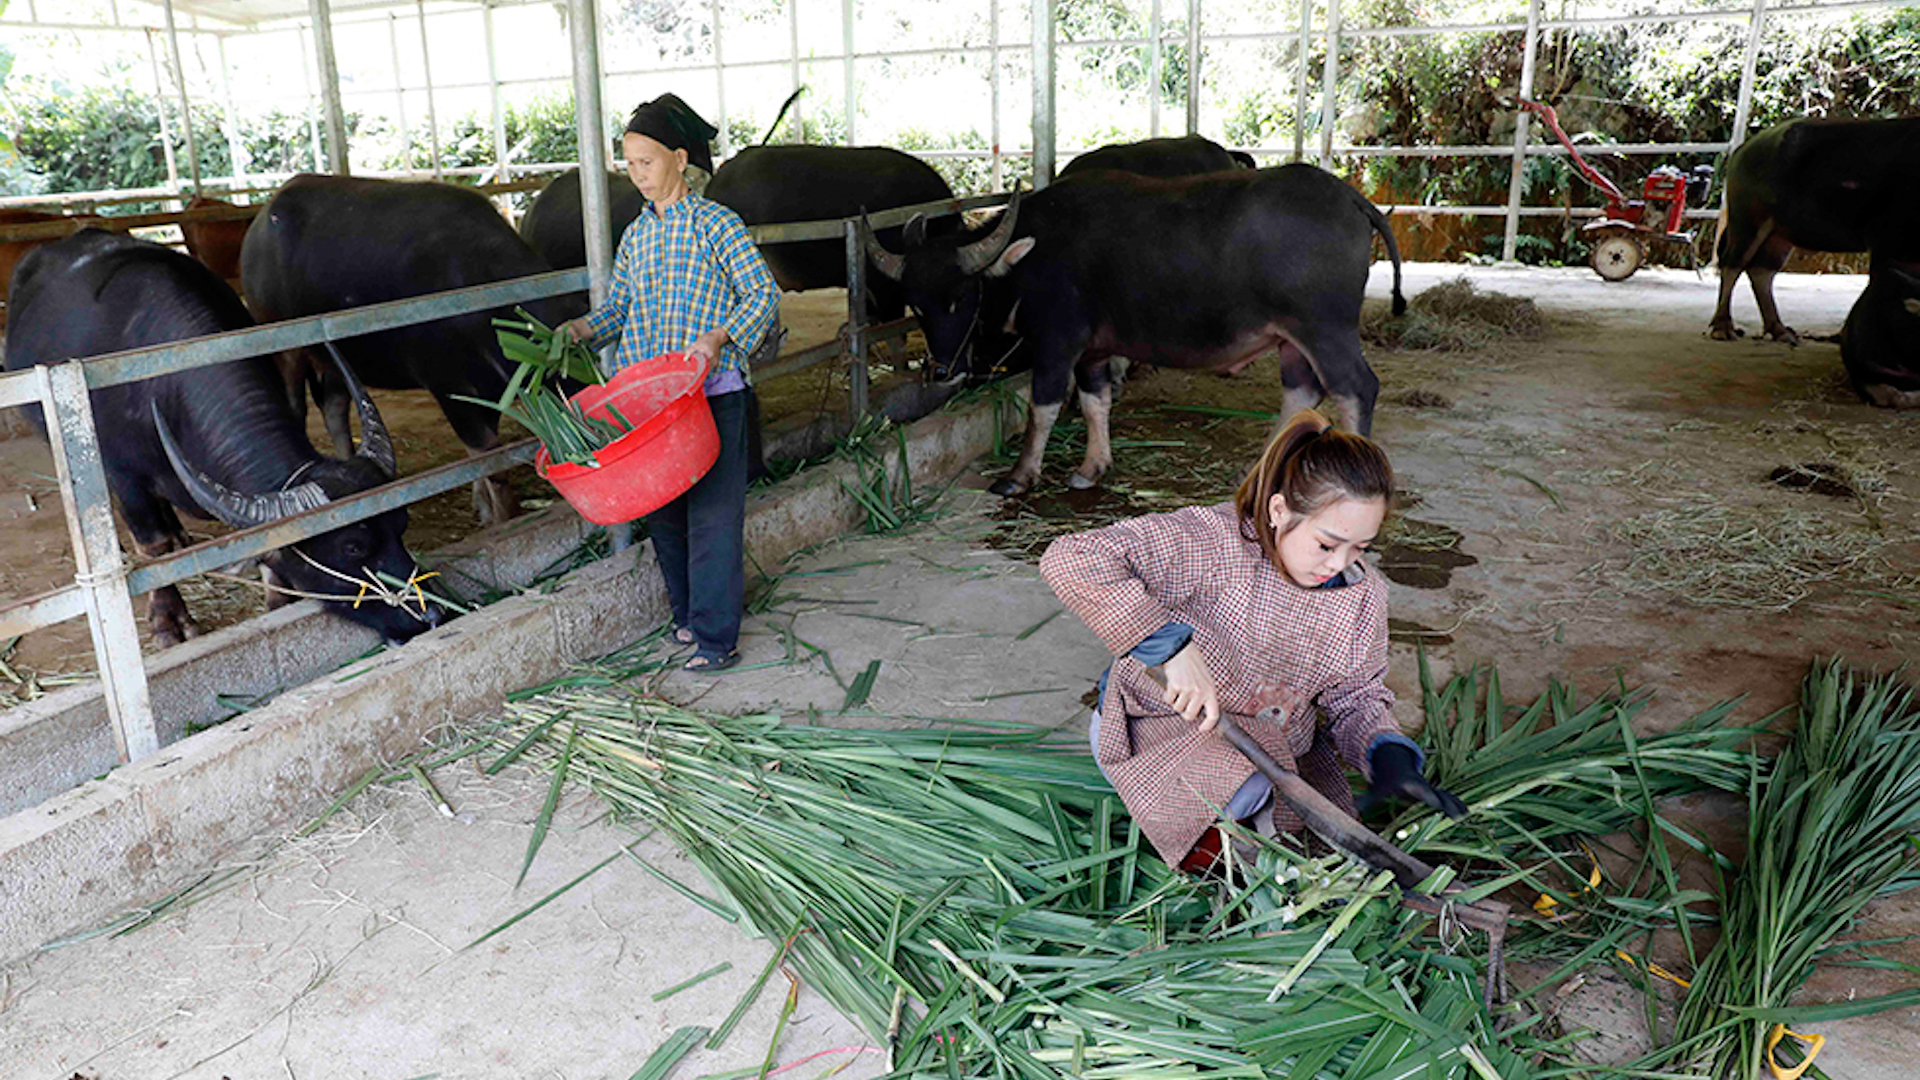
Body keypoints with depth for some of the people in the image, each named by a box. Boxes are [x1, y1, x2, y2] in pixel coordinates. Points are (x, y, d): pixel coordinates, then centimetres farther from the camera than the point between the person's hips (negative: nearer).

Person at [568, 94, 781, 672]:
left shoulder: (715, 223, -3)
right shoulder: (635, 235, 16)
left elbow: (765, 292, -7)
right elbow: (618, 307, 21)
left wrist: (719, 338, -22)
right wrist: (579, 331, 1)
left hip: (714, 393, -6)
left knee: (712, 515, -5)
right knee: (662, 512, 11)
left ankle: (717, 639, 1)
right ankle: (688, 613, 28)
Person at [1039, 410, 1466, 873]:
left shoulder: (1363, 595, -5)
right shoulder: (1213, 542, -27)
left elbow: (1358, 697, 5)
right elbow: (1069, 560, -36)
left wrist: (1389, 754, -19)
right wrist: (1173, 645, -39)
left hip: (1283, 744, 6)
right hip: (1170, 723, -6)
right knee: (1243, 789, -35)